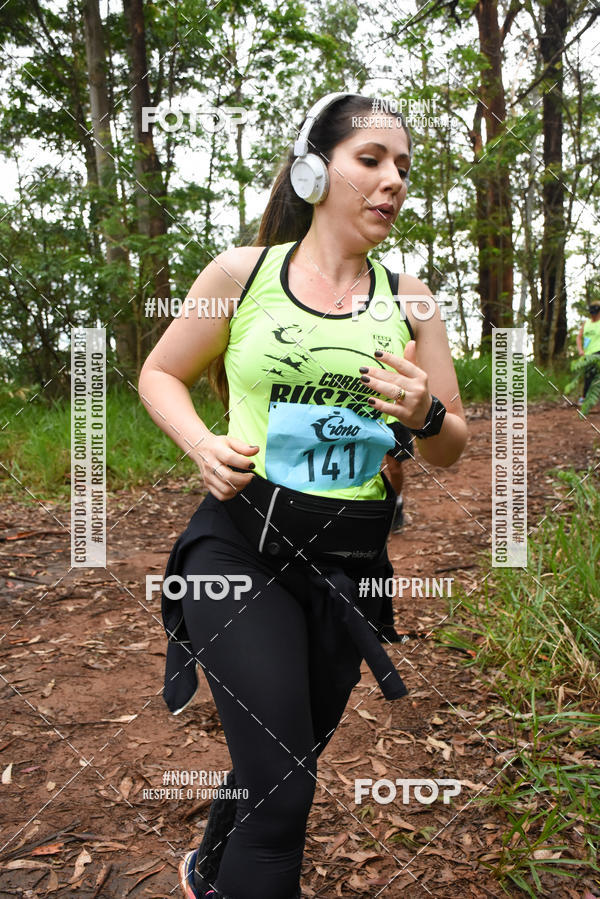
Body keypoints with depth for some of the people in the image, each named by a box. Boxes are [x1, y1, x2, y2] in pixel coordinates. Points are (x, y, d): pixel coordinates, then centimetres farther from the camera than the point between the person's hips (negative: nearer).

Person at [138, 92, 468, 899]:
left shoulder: (407, 299, 3)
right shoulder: (242, 273, -3)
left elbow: (452, 449, 7)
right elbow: (159, 375, 8)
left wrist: (426, 415, -17)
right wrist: (203, 445, -12)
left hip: (352, 562, 4)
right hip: (242, 547, -3)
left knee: (285, 762, 21)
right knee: (282, 792, -12)